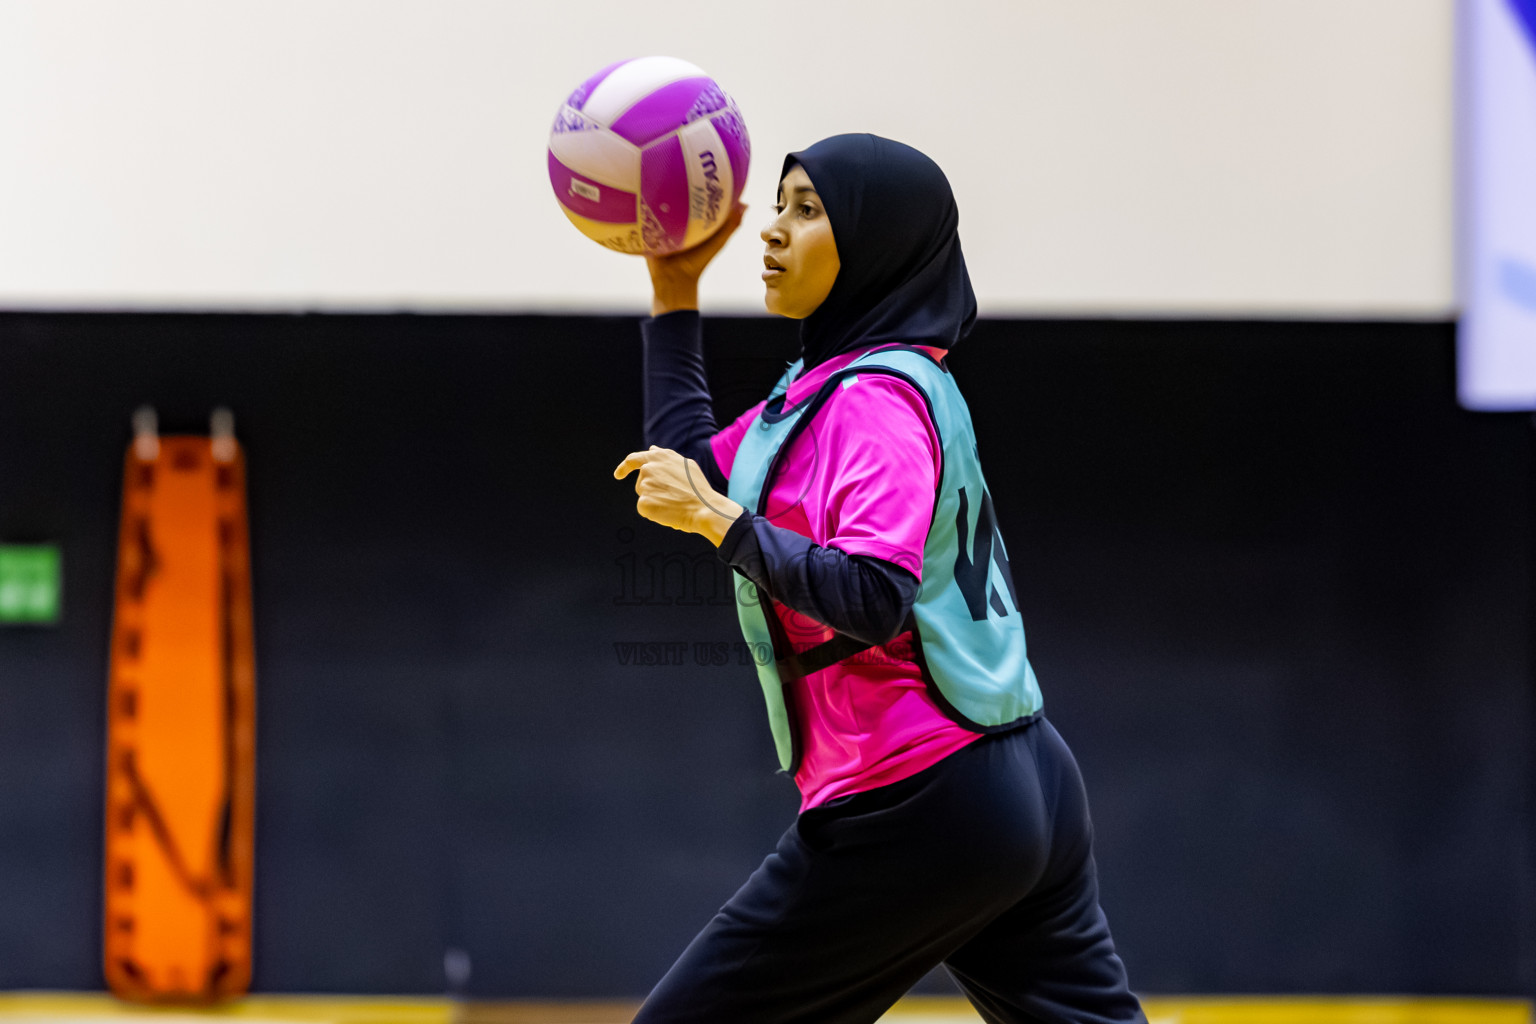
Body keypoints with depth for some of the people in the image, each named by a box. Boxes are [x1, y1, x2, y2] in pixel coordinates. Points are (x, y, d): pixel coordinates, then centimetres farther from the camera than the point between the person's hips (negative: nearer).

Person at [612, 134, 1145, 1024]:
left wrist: (718, 518, -24)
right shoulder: (836, 384, 15)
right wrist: (675, 290, 23)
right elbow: (689, 469, 26)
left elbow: (872, 600, -26)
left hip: (912, 808, -10)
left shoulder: (875, 401, -13)